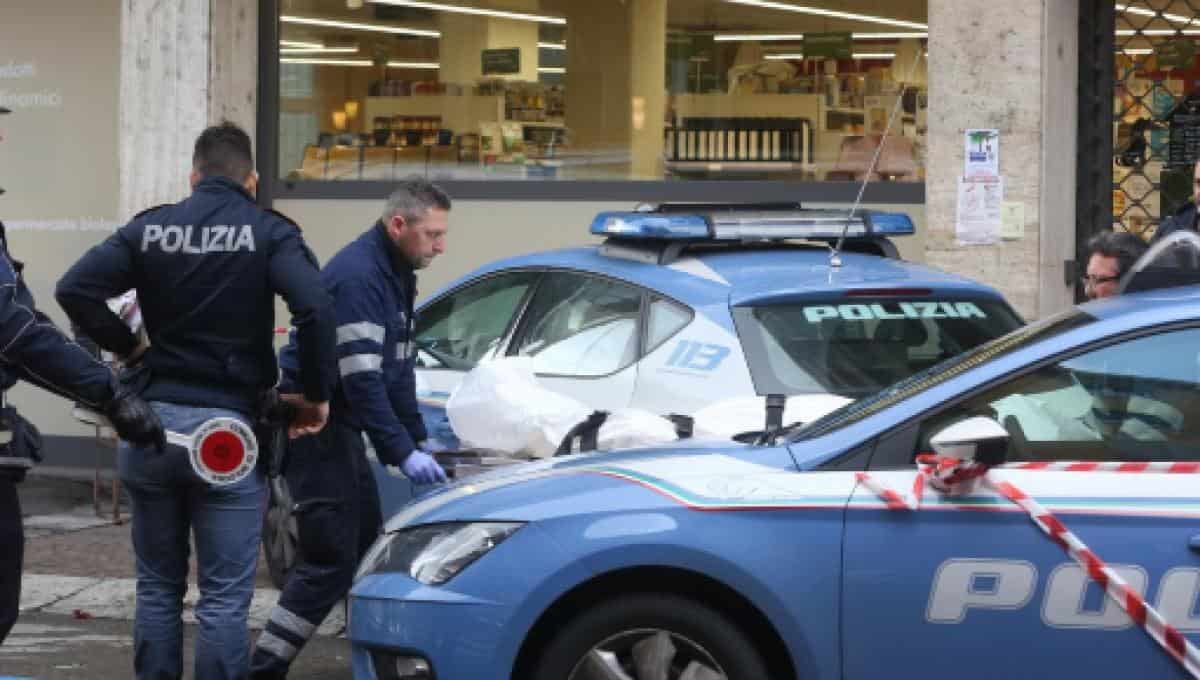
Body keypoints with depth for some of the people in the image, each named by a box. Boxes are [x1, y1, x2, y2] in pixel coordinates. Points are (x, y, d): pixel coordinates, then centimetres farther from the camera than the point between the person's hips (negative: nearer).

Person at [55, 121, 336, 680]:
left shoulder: (150, 229, 5)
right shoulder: (268, 233, -4)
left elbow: (75, 288, -5)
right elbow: (314, 307, -18)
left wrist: (129, 349, 6)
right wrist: (316, 394, -8)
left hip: (153, 422, 3)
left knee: (157, 587, 14)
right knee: (224, 597, 0)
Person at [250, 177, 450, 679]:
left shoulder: (396, 274, 11)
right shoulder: (357, 275, -21)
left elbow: (398, 368, 18)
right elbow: (361, 379, -26)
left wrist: (419, 438, 14)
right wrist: (401, 453, -25)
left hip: (339, 424, 10)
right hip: (310, 419, -10)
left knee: (364, 545, 14)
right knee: (331, 558, -11)